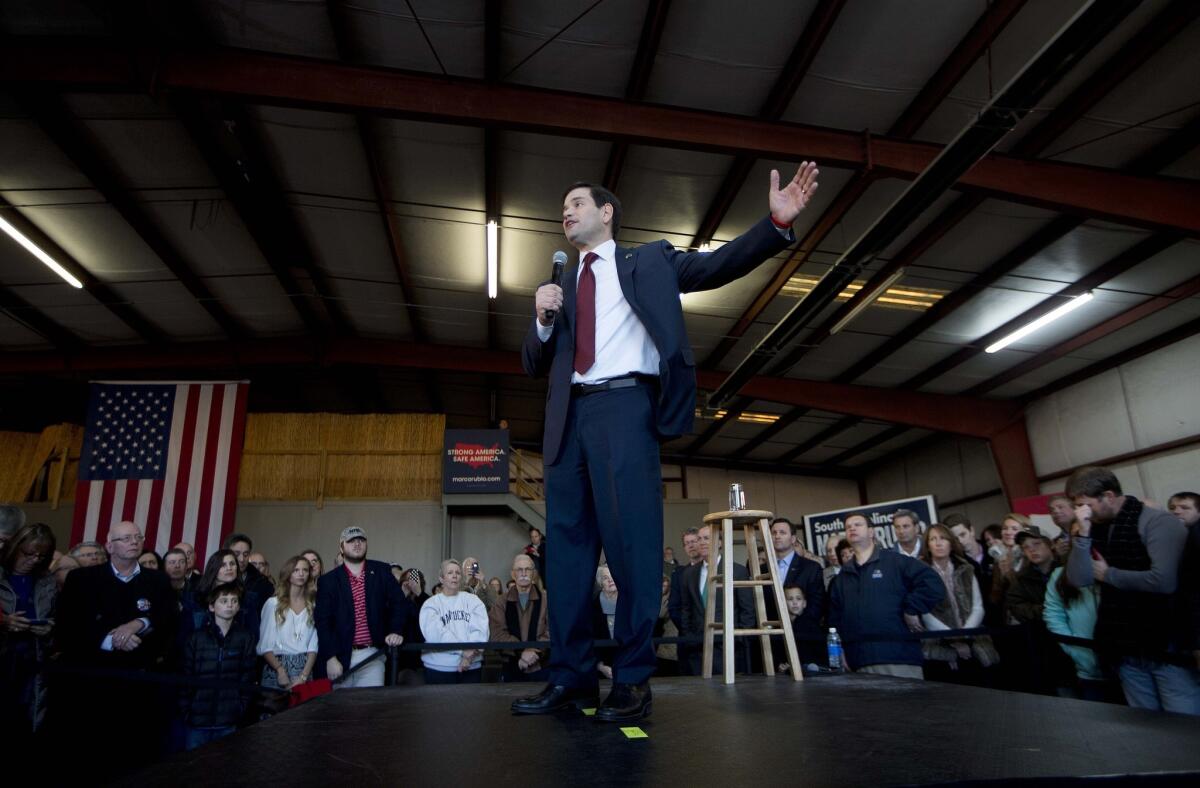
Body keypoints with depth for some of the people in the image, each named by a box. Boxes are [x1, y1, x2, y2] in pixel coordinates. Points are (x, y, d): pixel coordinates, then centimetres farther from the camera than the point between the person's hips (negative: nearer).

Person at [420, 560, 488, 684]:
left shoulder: (473, 600, 8)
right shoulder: (431, 604, 3)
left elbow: (480, 630, -4)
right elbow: (435, 633, -13)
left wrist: (470, 653, -21)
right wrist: (463, 650, -21)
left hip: (472, 667, 2)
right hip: (439, 668, -1)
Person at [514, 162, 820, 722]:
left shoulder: (650, 261, 16)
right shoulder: (562, 286, 25)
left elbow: (719, 265, 4)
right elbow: (535, 366, 21)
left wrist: (778, 222, -9)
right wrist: (543, 319, 1)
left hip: (624, 407, -5)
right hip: (569, 417, 5)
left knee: (631, 538, -10)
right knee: (567, 542, 3)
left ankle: (633, 680, -2)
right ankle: (570, 674, 10)